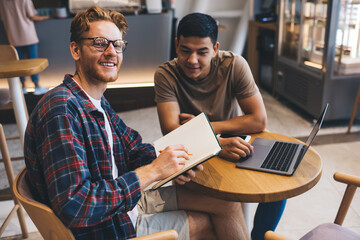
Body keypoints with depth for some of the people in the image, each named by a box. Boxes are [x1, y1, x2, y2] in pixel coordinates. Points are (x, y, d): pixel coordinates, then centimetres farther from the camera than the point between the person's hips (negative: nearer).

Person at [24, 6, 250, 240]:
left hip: (127, 198, 8)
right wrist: (154, 171, -28)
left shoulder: (98, 102, 4)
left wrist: (170, 163, -12)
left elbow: (134, 146, 11)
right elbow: (74, 207, -33)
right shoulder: (61, 109, -27)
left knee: (228, 201, 6)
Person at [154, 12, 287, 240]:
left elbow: (259, 120, -17)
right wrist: (218, 144, -42)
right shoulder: (166, 74, -16)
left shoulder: (234, 65, -15)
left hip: (233, 143, 1)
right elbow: (171, 130, -26)